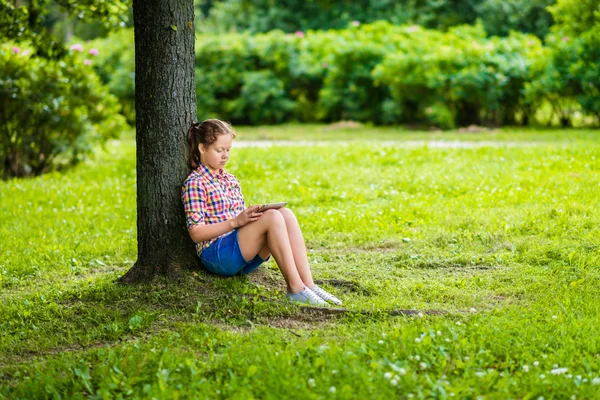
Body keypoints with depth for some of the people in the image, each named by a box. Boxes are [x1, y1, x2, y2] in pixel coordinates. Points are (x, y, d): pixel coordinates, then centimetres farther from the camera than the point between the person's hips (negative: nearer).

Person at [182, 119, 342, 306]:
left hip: (243, 256, 7)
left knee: (286, 214, -18)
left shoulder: (231, 180, 22)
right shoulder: (195, 183, -3)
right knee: (272, 217, -27)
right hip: (216, 253, -7)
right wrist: (235, 222, -20)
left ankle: (308, 284, -28)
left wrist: (252, 215, 0)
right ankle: (295, 287, -30)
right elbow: (196, 233, -11)